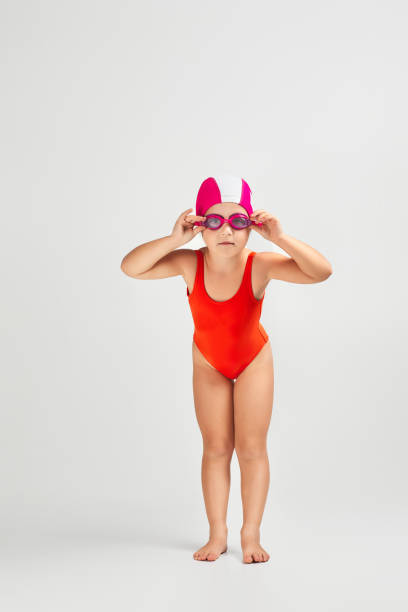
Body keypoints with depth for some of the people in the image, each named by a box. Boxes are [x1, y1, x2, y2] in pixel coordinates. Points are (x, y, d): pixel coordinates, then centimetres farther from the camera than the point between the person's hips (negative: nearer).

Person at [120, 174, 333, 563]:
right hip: (209, 363, 2)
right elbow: (130, 268, -33)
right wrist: (174, 239, -44)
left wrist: (280, 238, -49)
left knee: (251, 448, 0)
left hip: (253, 360, -1)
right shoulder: (191, 263, -26)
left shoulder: (260, 265, -31)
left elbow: (321, 272, -40)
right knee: (216, 448, 7)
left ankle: (251, 535, 13)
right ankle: (217, 534, 17)